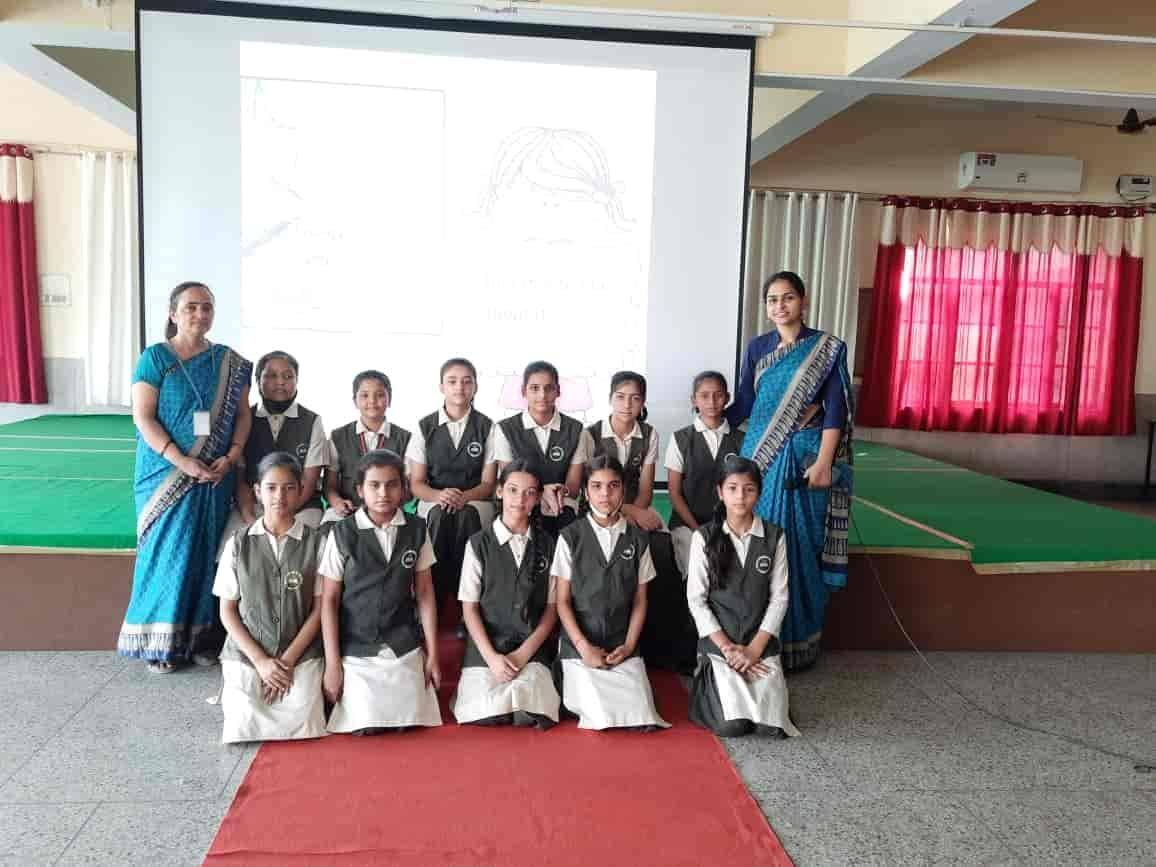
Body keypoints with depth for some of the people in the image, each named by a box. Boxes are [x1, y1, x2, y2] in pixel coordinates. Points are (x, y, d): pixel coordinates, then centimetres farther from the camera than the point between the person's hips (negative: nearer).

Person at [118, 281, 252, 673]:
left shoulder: (230, 363, 6)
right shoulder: (155, 357, -4)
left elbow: (242, 412, 7)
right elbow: (142, 417, -9)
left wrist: (231, 456, -10)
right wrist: (183, 462, -18)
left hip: (215, 476, 3)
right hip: (167, 474, -3)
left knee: (206, 554, 8)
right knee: (167, 552, 1)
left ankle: (202, 637, 18)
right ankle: (159, 641, 12)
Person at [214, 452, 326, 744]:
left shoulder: (315, 542, -3)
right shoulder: (239, 543, -1)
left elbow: (319, 608, -1)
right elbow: (227, 610, 2)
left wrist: (287, 660, -8)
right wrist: (260, 660, -7)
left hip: (301, 656, 0)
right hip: (245, 655, 1)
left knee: (302, 727, -16)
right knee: (244, 730, -14)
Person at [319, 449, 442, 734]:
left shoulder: (416, 529, -3)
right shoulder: (342, 533, -9)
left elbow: (424, 593, 2)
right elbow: (329, 599, -5)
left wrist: (432, 655, 2)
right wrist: (332, 663, -7)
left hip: (405, 647, 2)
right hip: (356, 649, -1)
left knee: (407, 722, -6)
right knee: (365, 727, -8)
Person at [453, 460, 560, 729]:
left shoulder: (547, 545, 5)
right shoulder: (479, 543, 0)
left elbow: (551, 609, 5)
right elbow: (469, 608, -1)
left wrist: (523, 654, -7)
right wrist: (491, 657, -12)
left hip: (532, 648, 1)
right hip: (485, 648, -1)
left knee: (530, 714, -24)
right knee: (486, 715, -22)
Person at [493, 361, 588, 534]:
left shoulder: (575, 429, 8)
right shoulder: (505, 429, 4)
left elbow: (574, 485, 6)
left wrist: (561, 491, -20)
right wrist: (541, 491, -18)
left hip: (562, 507, 2)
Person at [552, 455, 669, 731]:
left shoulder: (637, 538, 4)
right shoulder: (570, 537, -3)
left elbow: (640, 600, 6)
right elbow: (563, 600, -2)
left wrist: (629, 646, -5)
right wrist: (583, 647, -11)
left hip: (622, 645, 2)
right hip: (579, 645, -2)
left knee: (643, 720, -12)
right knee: (601, 720, -16)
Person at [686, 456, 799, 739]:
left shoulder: (775, 537, -1)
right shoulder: (704, 537, -5)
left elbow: (779, 597, -1)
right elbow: (696, 599, -5)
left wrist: (755, 648, -10)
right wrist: (727, 648, -11)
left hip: (761, 643, 2)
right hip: (719, 642, -2)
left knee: (773, 725, -13)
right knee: (731, 726, -15)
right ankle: (709, 681, 17)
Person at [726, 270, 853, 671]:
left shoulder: (829, 348, -2)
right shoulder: (757, 348, 8)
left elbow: (835, 410, -7)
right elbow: (744, 402, 11)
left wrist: (823, 462, -14)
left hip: (804, 459, -3)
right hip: (761, 455, 4)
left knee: (799, 547, 0)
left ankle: (797, 644, 13)